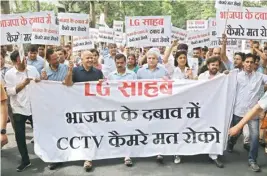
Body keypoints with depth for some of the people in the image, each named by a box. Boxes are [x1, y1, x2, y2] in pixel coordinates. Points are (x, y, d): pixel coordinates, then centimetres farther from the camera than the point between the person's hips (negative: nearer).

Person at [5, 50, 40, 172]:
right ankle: (25, 160, 24)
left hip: (33, 107, 1)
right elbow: (10, 91, -12)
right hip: (18, 109, -1)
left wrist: (39, 81, -14)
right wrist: (23, 83, -22)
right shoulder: (9, 74, -7)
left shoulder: (33, 69, 0)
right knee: (20, 136, 7)